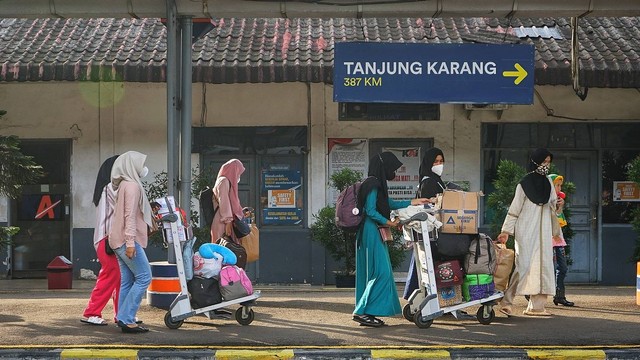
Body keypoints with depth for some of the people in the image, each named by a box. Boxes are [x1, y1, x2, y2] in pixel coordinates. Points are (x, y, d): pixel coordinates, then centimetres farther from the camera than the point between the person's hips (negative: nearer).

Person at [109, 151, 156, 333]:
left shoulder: (126, 184, 18)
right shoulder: (132, 185, -11)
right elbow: (130, 215, -18)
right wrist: (130, 242, -22)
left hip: (120, 241, 10)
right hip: (127, 239, -10)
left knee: (128, 280, 9)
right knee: (144, 277, -9)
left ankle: (124, 320, 9)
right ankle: (126, 319, -11)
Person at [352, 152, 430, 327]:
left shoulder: (377, 184, 17)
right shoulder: (373, 185, -13)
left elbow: (390, 203, 29)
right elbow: (370, 211, -19)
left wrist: (413, 202, 31)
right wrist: (388, 222, -14)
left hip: (372, 233, 10)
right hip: (371, 232, -10)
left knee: (372, 273, 10)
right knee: (381, 272, -10)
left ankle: (365, 313, 13)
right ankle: (361, 312, -10)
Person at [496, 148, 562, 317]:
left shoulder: (548, 182, 13)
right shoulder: (524, 184, -5)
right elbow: (514, 209, -5)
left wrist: (557, 205, -2)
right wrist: (506, 231, -10)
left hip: (544, 231, 6)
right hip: (526, 230, -6)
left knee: (543, 265, 1)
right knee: (525, 265, -13)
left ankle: (536, 306, 3)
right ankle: (506, 301, -6)